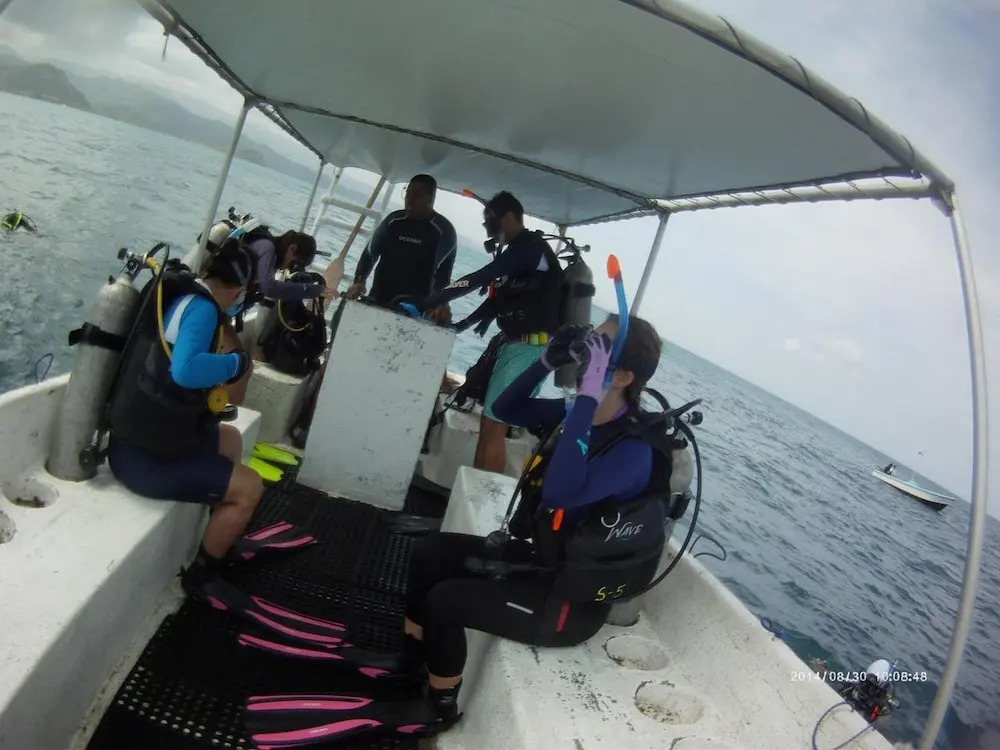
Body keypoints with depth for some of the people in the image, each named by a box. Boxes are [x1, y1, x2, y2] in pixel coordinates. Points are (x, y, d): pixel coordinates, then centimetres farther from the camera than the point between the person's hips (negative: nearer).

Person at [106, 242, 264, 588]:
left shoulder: (177, 295, 7)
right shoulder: (200, 306, -19)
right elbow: (186, 370, -37)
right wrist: (236, 363, -21)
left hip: (140, 439, 10)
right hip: (144, 457, -10)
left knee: (230, 439, 25)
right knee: (249, 487, -5)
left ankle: (222, 543, 35)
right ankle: (200, 575, 13)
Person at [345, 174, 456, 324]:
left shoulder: (444, 231, -5)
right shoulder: (394, 220, 5)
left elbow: (444, 272, -10)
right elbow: (370, 253, 8)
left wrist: (441, 303, -27)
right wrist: (359, 281, -9)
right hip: (378, 300, 4)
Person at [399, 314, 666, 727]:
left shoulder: (634, 451, -26)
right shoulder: (577, 413, -2)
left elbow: (562, 493, -44)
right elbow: (506, 408, 7)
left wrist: (588, 397, -43)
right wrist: (545, 362, -9)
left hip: (570, 599, -8)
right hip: (537, 557, 8)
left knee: (445, 600, -19)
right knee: (430, 550, 3)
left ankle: (439, 708, 9)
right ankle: (408, 660, 23)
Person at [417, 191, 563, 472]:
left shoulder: (531, 247, -12)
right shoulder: (520, 251, 19)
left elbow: (480, 279, -21)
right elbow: (498, 299, 18)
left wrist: (426, 303, -21)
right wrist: (458, 325, 11)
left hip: (530, 348, -10)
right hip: (516, 345, 10)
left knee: (494, 426, -9)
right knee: (488, 422, 12)